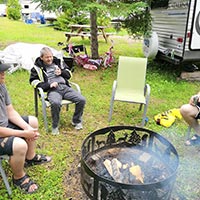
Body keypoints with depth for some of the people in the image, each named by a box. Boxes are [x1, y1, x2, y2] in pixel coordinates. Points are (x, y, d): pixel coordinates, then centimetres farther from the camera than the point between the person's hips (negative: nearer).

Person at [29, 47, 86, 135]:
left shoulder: (58, 62, 23)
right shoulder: (37, 67, 11)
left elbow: (69, 74, 27)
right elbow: (34, 81, 2)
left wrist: (62, 72, 3)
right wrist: (48, 85, -10)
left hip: (65, 87, 4)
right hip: (52, 90, -4)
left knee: (81, 100, -17)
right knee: (55, 103, -39)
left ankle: (76, 121, 7)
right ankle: (55, 126, -15)